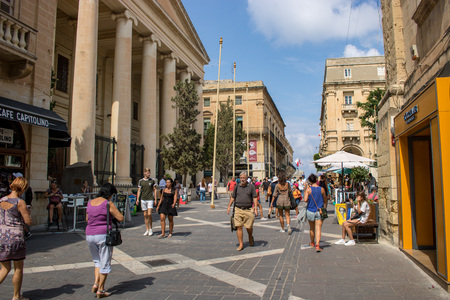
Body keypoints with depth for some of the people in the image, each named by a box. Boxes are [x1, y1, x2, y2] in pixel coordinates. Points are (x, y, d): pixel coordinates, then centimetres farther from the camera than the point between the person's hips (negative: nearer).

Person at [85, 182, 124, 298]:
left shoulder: (90, 202, 8)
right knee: (105, 263, 7)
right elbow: (120, 218, -10)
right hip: (103, 235, -6)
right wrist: (113, 215, 8)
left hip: (89, 235, 6)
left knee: (97, 261, 23)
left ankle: (96, 283, 11)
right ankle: (100, 290, 12)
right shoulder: (108, 204, -11)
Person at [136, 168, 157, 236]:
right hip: (143, 199, 2)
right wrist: (137, 199, 0)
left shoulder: (152, 180, 2)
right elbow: (139, 190, 9)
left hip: (150, 199, -2)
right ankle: (147, 230, 15)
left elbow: (155, 190, 6)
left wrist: (155, 199, 2)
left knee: (149, 214, -11)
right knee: (145, 215, 6)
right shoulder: (141, 181, 7)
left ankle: (151, 229, 7)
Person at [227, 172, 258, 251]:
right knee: (238, 227, -3)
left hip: (248, 210, -2)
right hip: (238, 209, 2)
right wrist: (229, 206, 10)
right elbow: (233, 197, 15)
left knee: (249, 227, 3)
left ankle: (250, 237, 35)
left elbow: (255, 198, 0)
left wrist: (255, 208, -10)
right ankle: (241, 244, 6)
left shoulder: (251, 187, 2)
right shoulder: (237, 187, 9)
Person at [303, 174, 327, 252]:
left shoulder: (308, 189, -9)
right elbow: (325, 200, 8)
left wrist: (309, 201, 5)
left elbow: (305, 200, -18)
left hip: (310, 210, 0)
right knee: (318, 229, -3)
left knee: (312, 228, 17)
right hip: (319, 211, 0)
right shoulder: (321, 189, -3)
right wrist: (325, 207, 27)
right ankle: (317, 245, -15)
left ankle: (312, 243, 34)